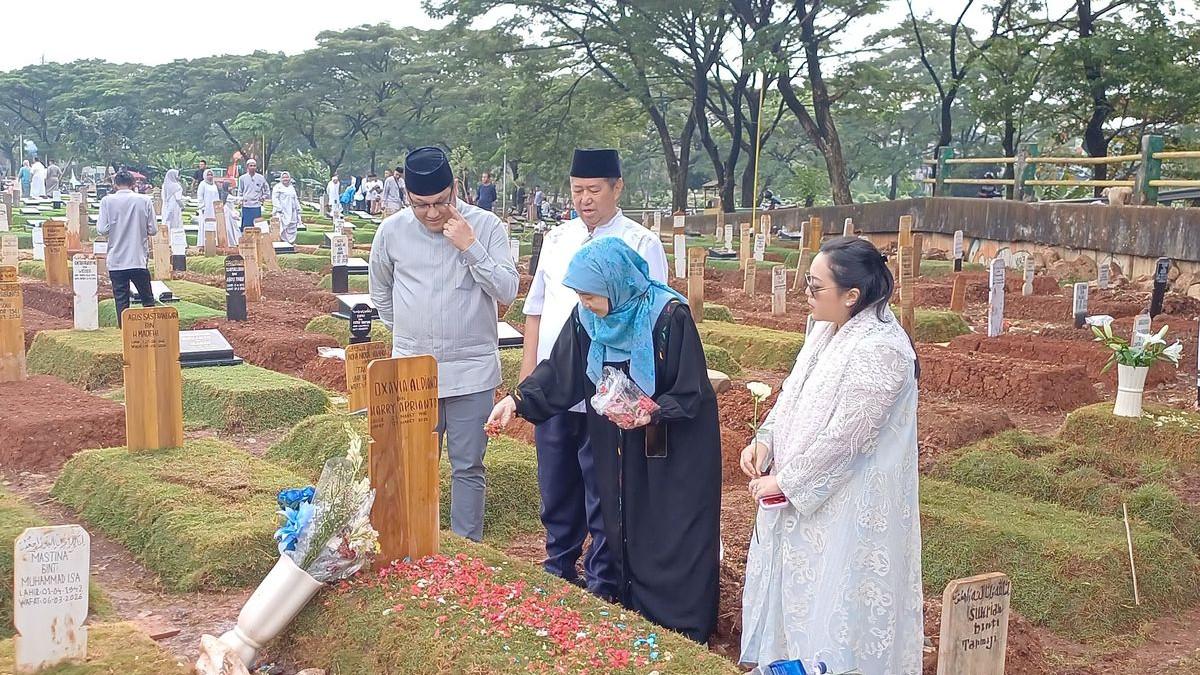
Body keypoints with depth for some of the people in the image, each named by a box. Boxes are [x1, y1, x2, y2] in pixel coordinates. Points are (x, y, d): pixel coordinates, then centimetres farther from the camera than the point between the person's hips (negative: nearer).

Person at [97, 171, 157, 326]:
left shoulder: (107, 201, -4)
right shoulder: (145, 201, -3)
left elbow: (102, 230, -8)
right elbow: (153, 230, -2)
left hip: (116, 261, 0)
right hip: (139, 259, 0)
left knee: (121, 301, 5)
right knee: (147, 299, 12)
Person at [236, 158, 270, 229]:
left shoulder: (261, 178, 4)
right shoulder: (242, 178, 5)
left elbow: (267, 190, 15)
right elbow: (240, 192, 13)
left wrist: (263, 197, 2)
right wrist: (241, 199, 0)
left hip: (257, 206, 0)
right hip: (246, 206, 0)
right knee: (246, 226, -1)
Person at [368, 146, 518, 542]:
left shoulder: (486, 226, -6)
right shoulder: (392, 231, 1)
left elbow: (507, 291, -12)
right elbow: (380, 290, 17)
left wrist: (470, 246, -19)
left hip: (472, 370, -2)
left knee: (468, 467, 7)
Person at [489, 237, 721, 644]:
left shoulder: (670, 316, -22)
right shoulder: (587, 317, -6)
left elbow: (691, 393, -17)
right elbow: (559, 372, -3)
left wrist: (652, 414, -32)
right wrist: (518, 400, -16)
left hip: (677, 449, -5)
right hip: (620, 450, 6)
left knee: (673, 544, 1)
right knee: (626, 535, 13)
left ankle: (684, 636, 16)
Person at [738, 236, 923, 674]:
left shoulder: (878, 351, -25)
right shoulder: (829, 330, 3)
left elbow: (843, 437, -25)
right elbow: (793, 394, 13)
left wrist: (785, 481, -17)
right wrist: (766, 439, -3)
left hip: (848, 504, -9)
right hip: (805, 492, 9)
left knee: (830, 602, 5)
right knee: (791, 584, 21)